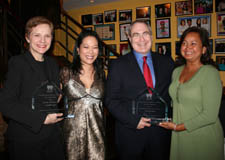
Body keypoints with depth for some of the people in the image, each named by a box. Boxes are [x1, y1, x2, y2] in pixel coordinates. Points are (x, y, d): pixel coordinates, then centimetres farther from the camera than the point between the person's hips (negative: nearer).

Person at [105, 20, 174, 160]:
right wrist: (134, 121, -14)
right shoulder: (118, 65, -3)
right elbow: (111, 100, -6)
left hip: (160, 133, 3)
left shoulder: (167, 62, 5)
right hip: (130, 134, -2)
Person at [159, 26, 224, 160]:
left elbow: (210, 115, -19)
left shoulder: (210, 73, -15)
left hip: (203, 138, -5)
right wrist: (171, 122, 1)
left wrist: (178, 127, -14)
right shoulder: (176, 71, 5)